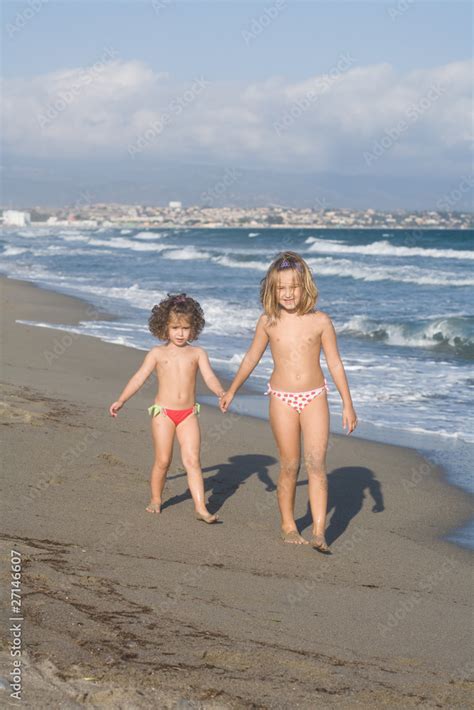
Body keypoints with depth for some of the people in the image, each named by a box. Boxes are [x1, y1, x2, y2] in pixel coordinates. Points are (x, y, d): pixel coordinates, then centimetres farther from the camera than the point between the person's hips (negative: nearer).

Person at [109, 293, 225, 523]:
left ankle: (201, 508, -11)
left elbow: (209, 377, -3)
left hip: (188, 413, 1)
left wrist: (221, 393, -22)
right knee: (162, 460, 2)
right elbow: (139, 378, 4)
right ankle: (155, 500, 22)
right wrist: (121, 401, -4)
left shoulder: (197, 353, 7)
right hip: (163, 412, -1)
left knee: (192, 460, -7)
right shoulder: (158, 353, 4)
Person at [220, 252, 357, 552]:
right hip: (282, 398, 1)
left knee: (316, 463, -11)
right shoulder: (268, 321, 0)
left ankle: (319, 532, -13)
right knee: (289, 466, 6)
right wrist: (232, 390, 23)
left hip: (315, 397, -1)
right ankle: (288, 525, 21)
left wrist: (348, 404, 0)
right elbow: (251, 358, 14)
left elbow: (335, 364, 2)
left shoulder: (320, 321, -4)